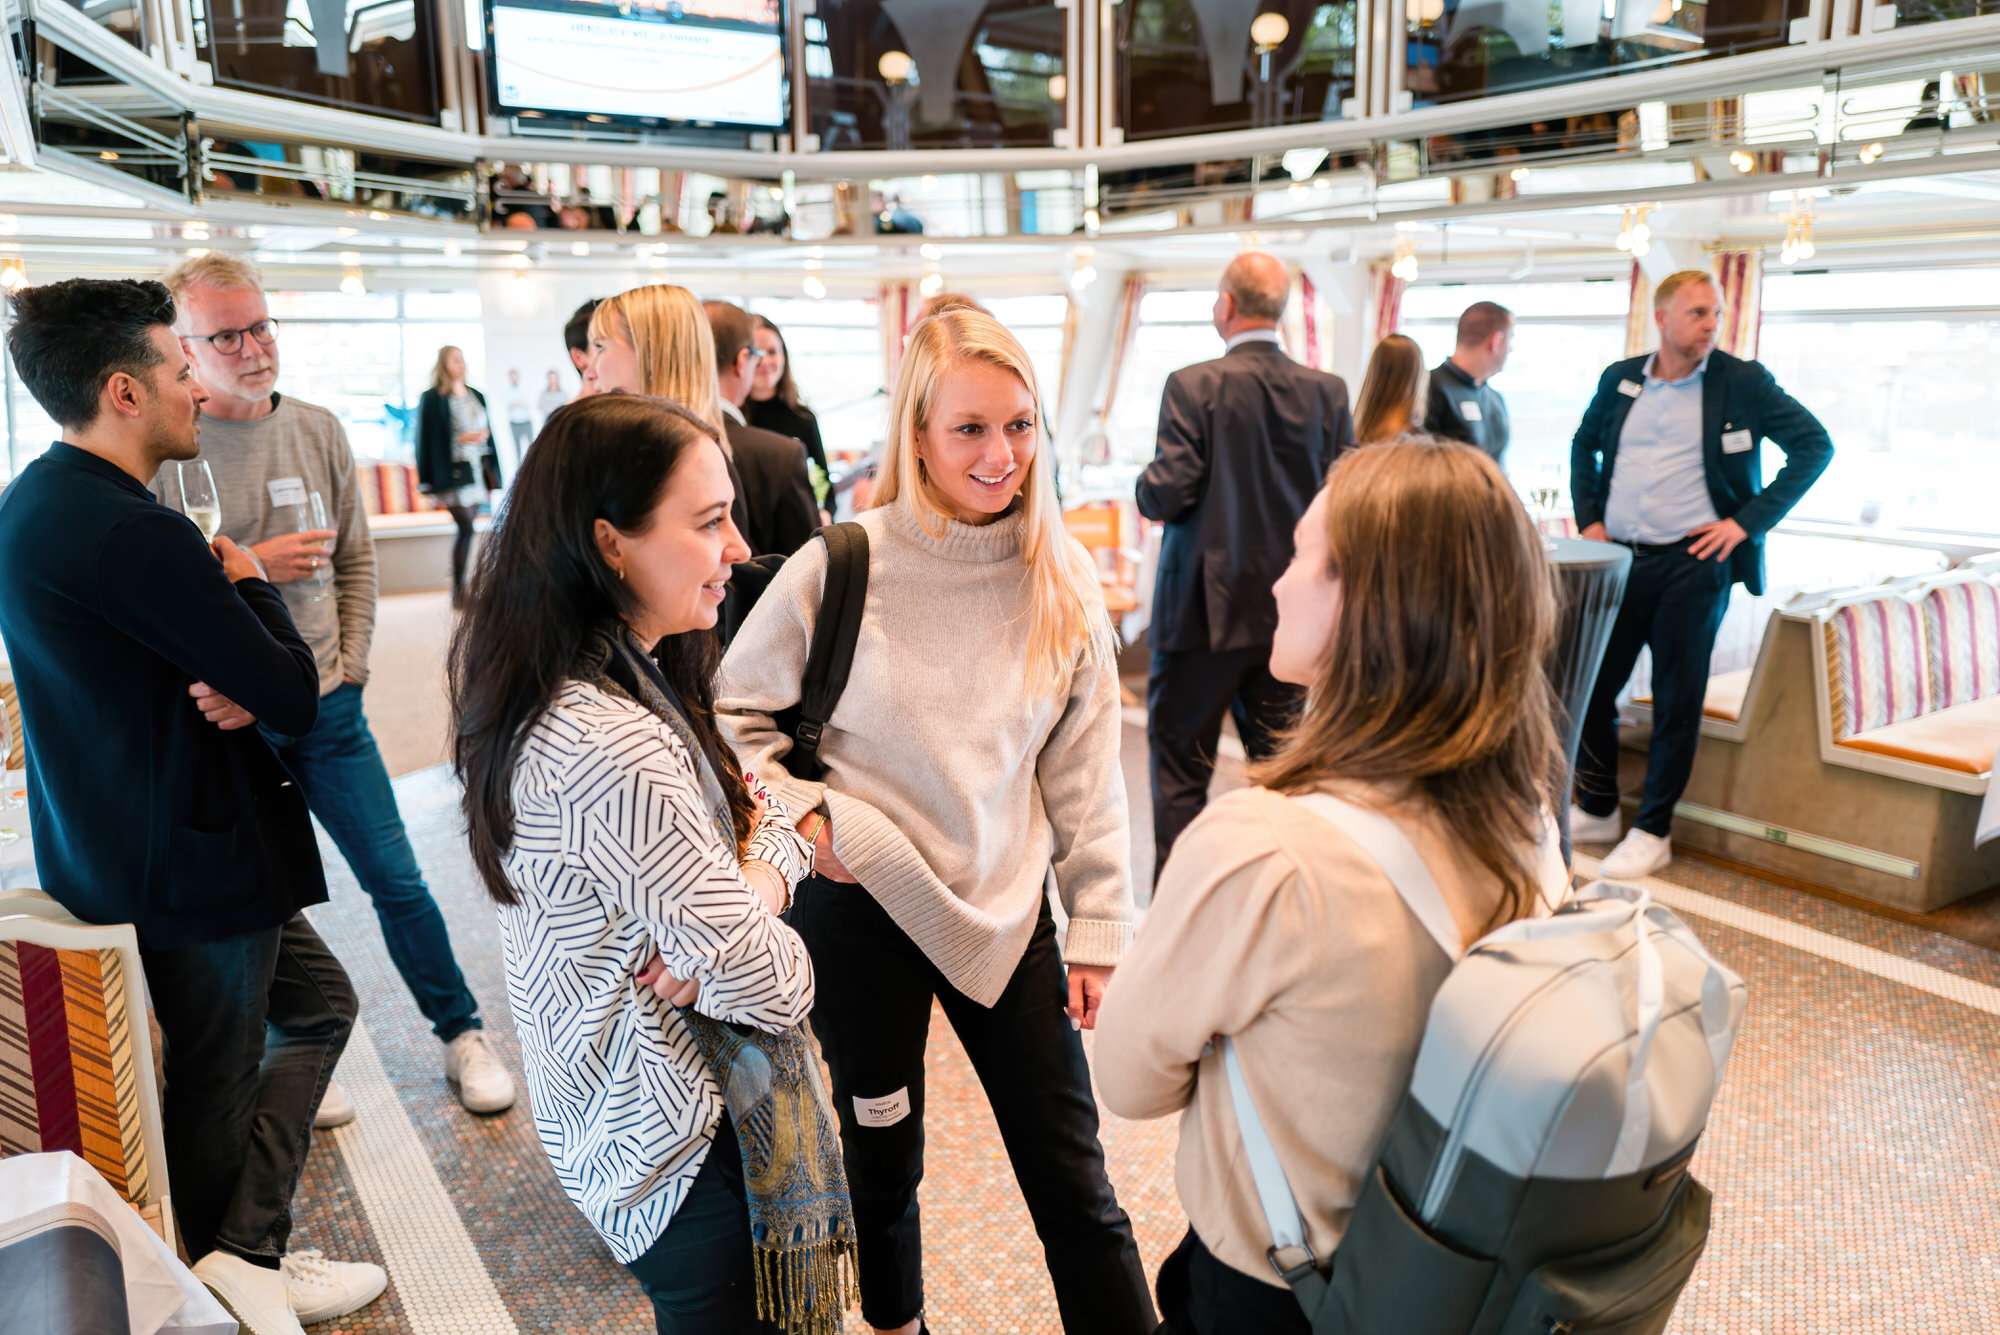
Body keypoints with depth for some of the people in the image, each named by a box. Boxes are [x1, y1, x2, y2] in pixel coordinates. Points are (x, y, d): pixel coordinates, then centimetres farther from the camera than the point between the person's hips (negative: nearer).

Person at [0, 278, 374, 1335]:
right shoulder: (133, 533, -26)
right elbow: (293, 698, -22)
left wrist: (235, 683, -8)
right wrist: (251, 585, -5)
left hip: (109, 844, 10)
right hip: (194, 861, -10)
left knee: (319, 1005, 19)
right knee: (214, 1085, 8)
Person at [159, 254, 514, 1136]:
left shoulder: (318, 431, 3)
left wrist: (348, 667, 0)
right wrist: (248, 567, -18)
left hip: (325, 706, 3)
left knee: (398, 881, 8)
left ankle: (463, 1036, 24)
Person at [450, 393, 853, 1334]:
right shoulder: (613, 748, -32)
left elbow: (772, 819, 3)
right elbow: (770, 987, -26)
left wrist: (751, 883, -18)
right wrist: (752, 927, -4)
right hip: (687, 1144, -9)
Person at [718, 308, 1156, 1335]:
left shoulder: (1060, 578, -5)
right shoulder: (840, 566, -13)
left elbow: (1085, 771, 1)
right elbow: (733, 715, -1)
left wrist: (1101, 928, 1)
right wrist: (802, 814, -14)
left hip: (1008, 906, 1)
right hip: (861, 905, -1)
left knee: (1074, 1183, 8)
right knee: (882, 1165, 20)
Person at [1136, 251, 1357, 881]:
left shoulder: (1194, 386, -12)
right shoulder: (1328, 391, 0)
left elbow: (1166, 495, -16)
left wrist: (1147, 483, 6)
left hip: (1205, 613, -4)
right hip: (1292, 613, 5)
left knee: (1179, 772, 6)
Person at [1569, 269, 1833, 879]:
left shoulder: (1743, 383, -2)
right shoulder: (1619, 379, 8)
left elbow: (1815, 446, 0)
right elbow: (1584, 446, 23)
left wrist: (1747, 521, -7)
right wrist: (1589, 517, 10)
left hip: (1692, 564, -4)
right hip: (1617, 558, 4)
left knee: (1676, 703, 1)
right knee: (1589, 687, 8)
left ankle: (1653, 832, 14)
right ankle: (1596, 811, 26)